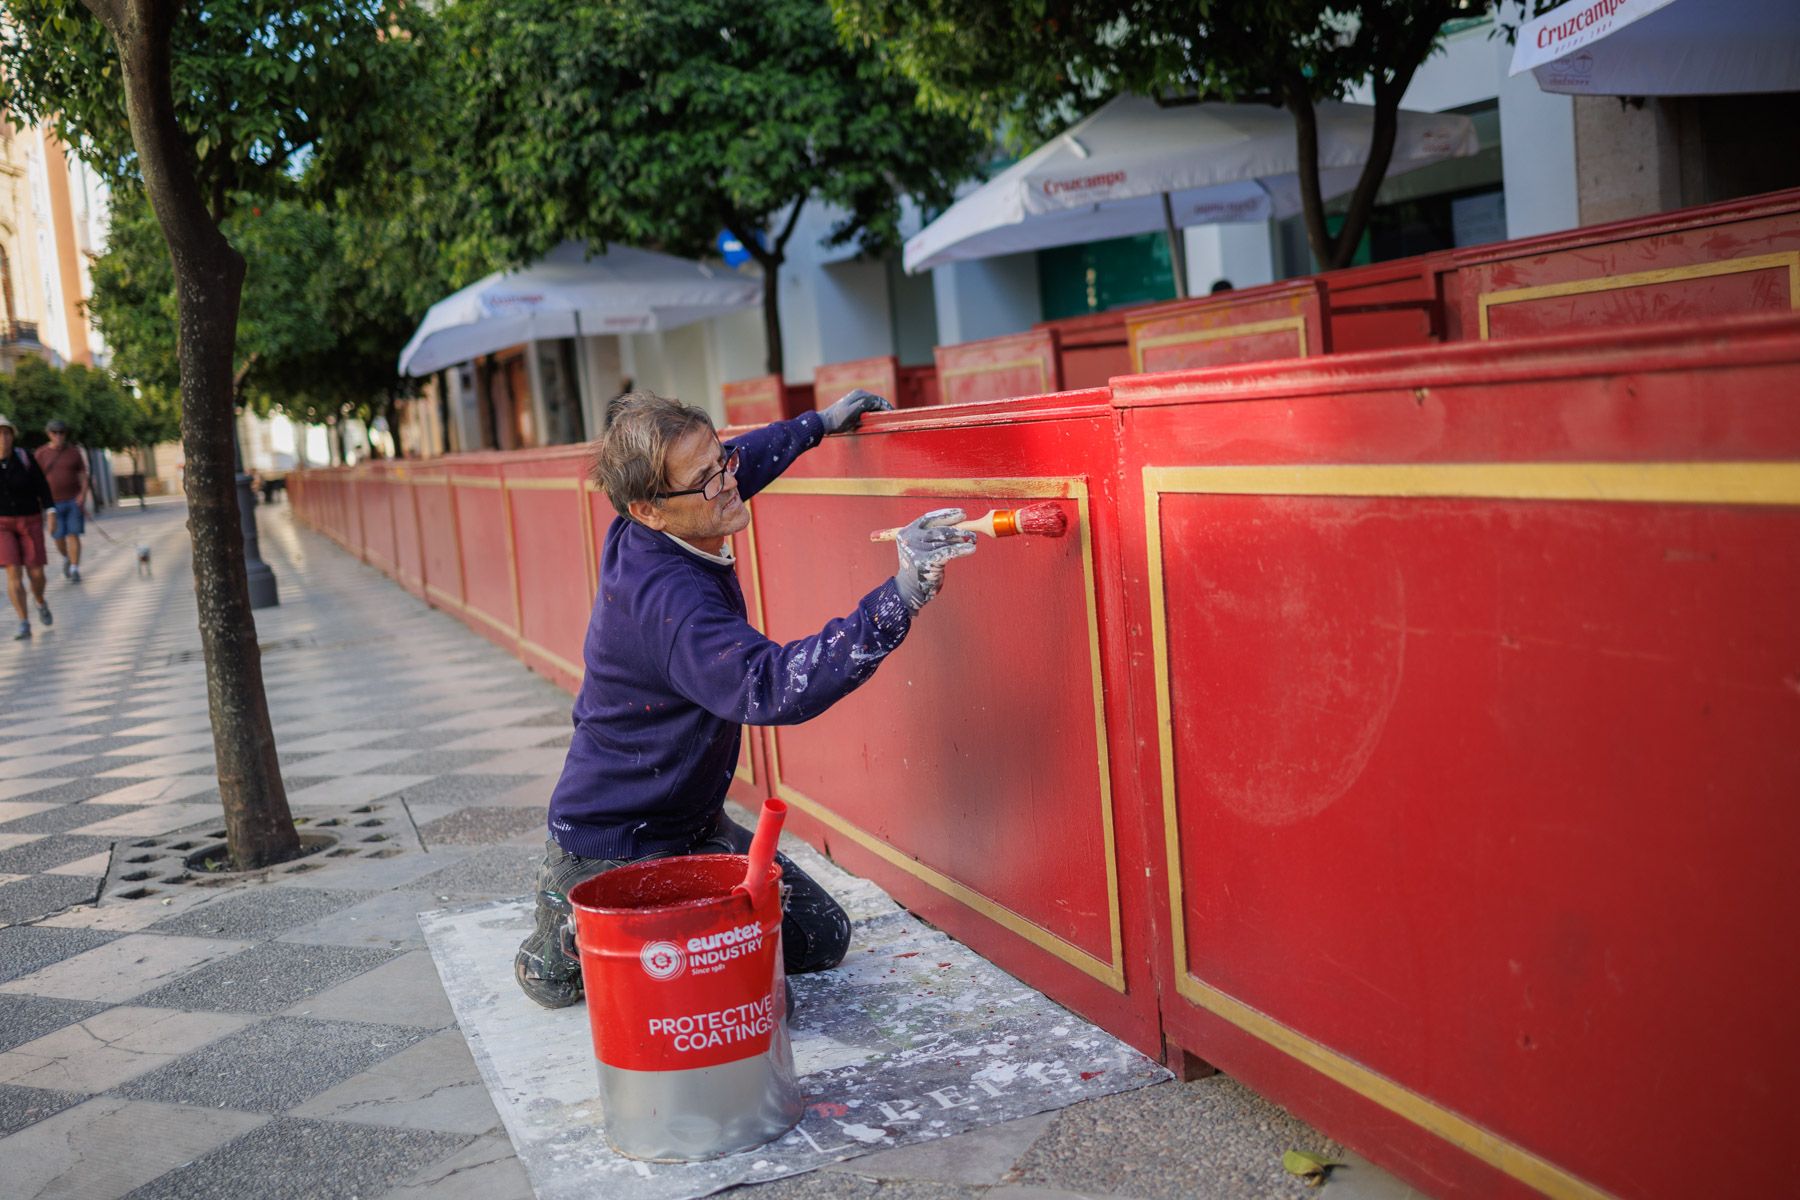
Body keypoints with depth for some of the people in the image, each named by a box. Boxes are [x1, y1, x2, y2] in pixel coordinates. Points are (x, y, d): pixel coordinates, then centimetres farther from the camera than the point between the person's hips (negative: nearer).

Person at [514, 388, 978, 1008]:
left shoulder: (642, 536, -4)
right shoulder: (666, 597, -32)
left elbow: (742, 463, 19)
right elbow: (771, 688, -47)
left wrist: (819, 423, 25)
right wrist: (899, 599, -54)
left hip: (693, 823, 9)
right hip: (613, 852, -9)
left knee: (823, 936, 13)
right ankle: (570, 943, 4)